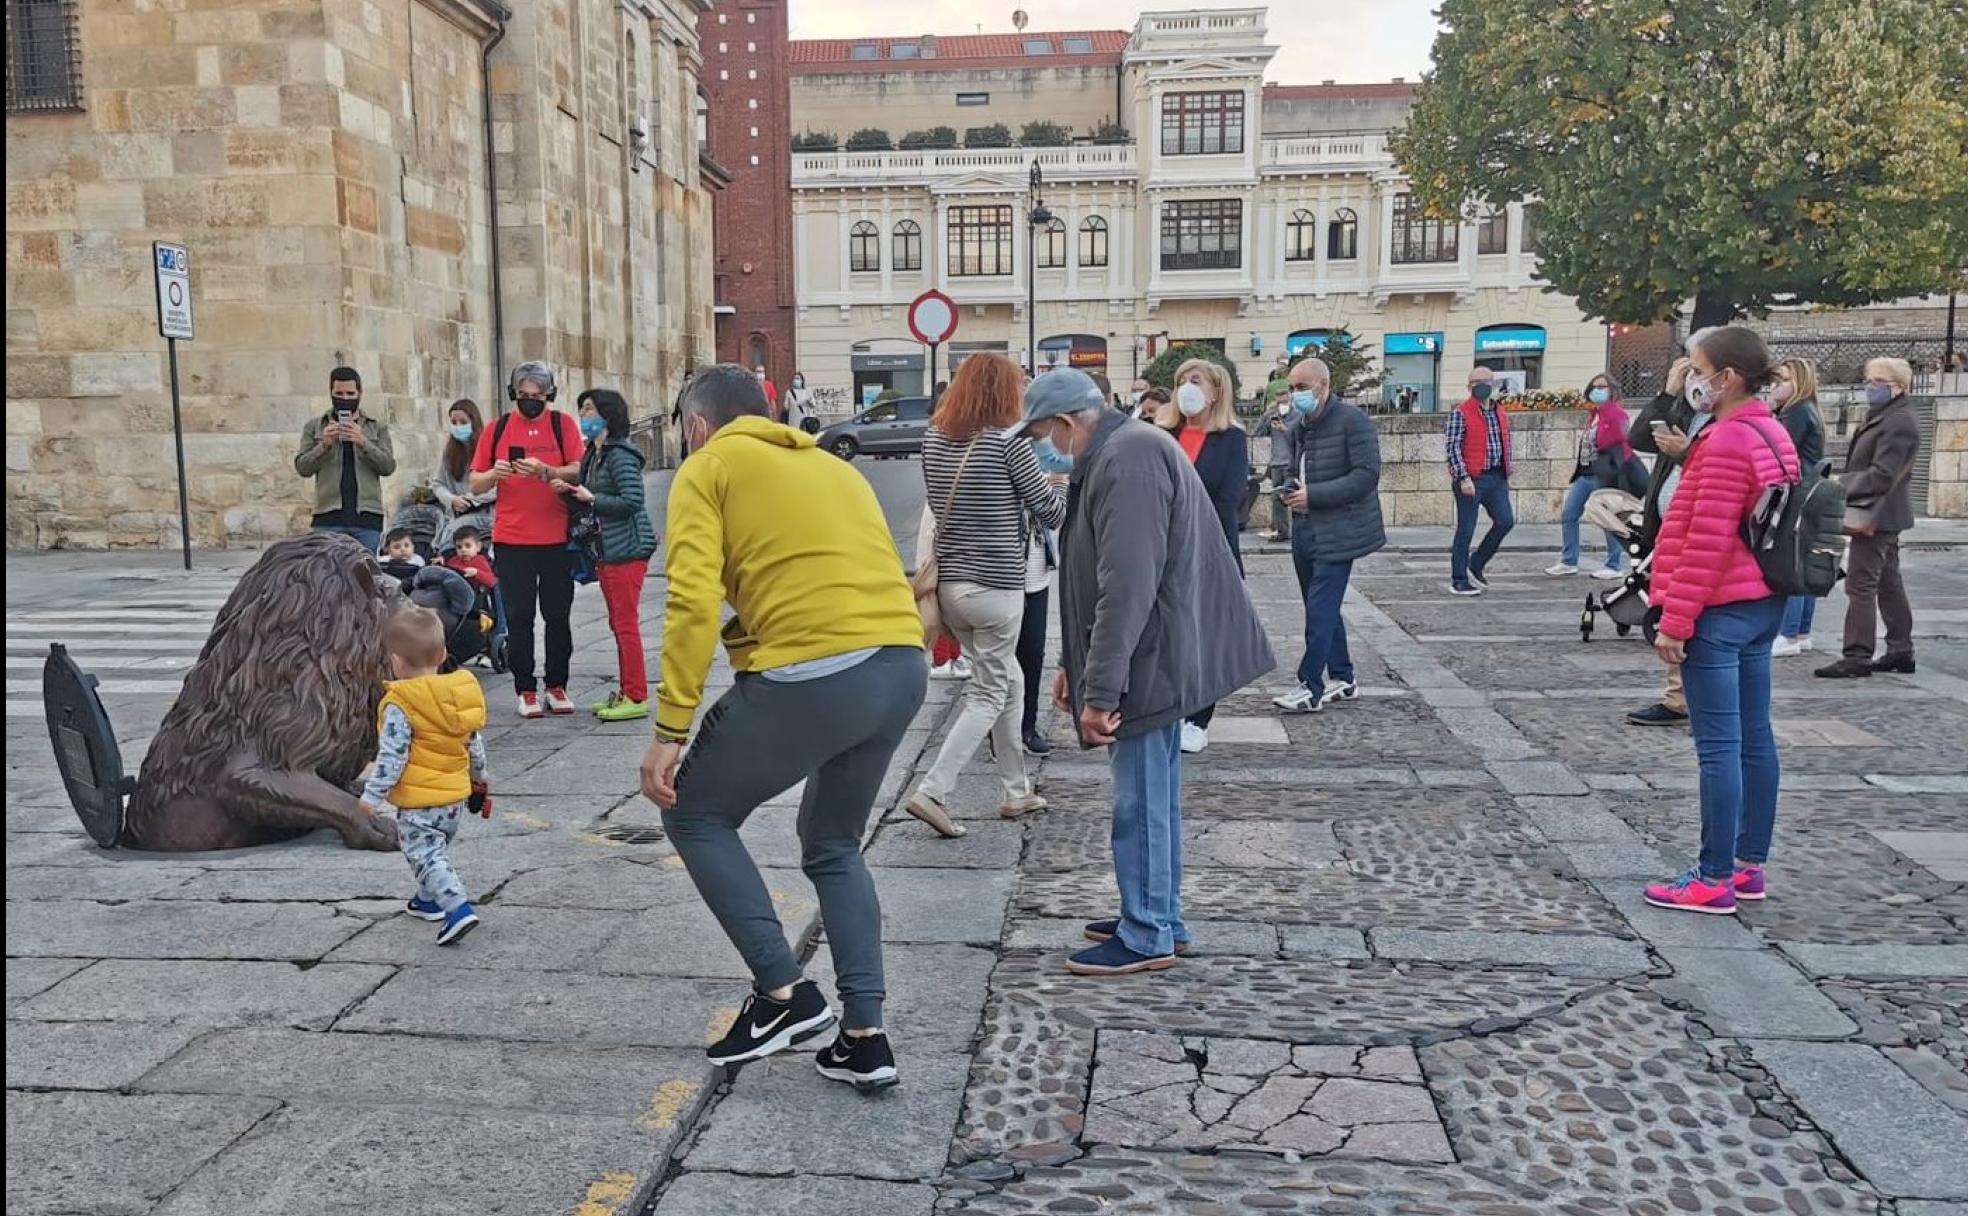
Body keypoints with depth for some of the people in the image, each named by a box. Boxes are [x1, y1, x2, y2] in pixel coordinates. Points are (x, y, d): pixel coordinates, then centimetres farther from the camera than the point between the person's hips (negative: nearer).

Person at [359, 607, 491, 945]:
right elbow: (475, 745, 14)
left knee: (425, 855, -6)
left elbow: (391, 756, -20)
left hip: (420, 802, -8)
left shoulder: (400, 705, -18)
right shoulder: (460, 693, 4)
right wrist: (479, 779, 27)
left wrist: (373, 794, -11)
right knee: (435, 850, 26)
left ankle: (459, 909, -19)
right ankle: (429, 899, 40)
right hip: (456, 796, 8)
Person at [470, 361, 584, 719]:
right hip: (511, 540, 1)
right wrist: (494, 474, -13)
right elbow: (476, 484, 8)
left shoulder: (563, 424, 4)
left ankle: (556, 686, 15)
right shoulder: (497, 429, 7)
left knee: (558, 615, 6)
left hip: (556, 539, 0)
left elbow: (578, 471, -6)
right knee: (518, 616, 3)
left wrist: (545, 471, -23)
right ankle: (525, 689, 10)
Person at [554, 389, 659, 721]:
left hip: (627, 549, -10)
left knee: (626, 623, -6)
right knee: (618, 624, 14)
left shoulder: (619, 455, -14)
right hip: (606, 550, 10)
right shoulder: (593, 455, 16)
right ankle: (625, 693, 21)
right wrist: (571, 491, 3)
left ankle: (636, 698, 0)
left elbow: (632, 501, -21)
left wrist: (591, 498, -15)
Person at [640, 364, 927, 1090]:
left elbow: (694, 604, -5)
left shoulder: (707, 470, 8)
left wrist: (669, 731, -4)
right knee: (834, 847, 25)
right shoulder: (832, 466, 28)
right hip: (903, 665, 7)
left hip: (814, 673, -7)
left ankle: (784, 994, 13)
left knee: (694, 815, 16)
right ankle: (865, 1037, 21)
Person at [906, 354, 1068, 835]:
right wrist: (1053, 482, 14)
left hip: (948, 584, 7)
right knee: (987, 696, 4)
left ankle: (1015, 791, 26)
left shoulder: (933, 440, 4)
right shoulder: (1008, 442, -13)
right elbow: (1053, 512, -6)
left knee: (1008, 681, 20)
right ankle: (933, 791, -5)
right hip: (996, 587, -7)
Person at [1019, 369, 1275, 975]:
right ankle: (1160, 918, 30)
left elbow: (1127, 588, -26)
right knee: (1153, 795, 18)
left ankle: (1147, 936, 13)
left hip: (1151, 661, -10)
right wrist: (1076, 664, 21)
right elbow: (1101, 577, 20)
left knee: (1142, 801, 0)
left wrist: (1101, 688, -24)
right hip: (1158, 659, 10)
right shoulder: (1122, 452, 14)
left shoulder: (1128, 459, -20)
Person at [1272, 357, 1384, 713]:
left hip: (1338, 531, -8)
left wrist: (1313, 495, -20)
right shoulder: (1297, 426, 12)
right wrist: (1289, 488, 1)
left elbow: (1367, 474, -18)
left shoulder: (1352, 420, -11)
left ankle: (1311, 688, -6)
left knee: (1320, 610, -11)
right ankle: (1343, 679, 26)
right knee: (1322, 608, 14)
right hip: (1304, 528, 8)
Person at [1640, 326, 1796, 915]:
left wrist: (1675, 620, -18)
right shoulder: (1771, 434, 12)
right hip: (1761, 604, 10)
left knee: (1718, 746, -5)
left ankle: (1715, 879, 1)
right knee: (1754, 738, 12)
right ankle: (1749, 866, 21)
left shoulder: (1727, 441, -17)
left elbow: (1706, 542, -20)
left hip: (1719, 610, -10)